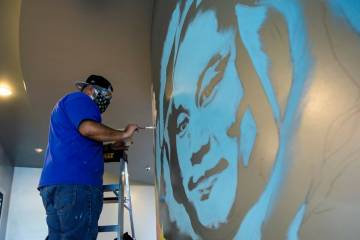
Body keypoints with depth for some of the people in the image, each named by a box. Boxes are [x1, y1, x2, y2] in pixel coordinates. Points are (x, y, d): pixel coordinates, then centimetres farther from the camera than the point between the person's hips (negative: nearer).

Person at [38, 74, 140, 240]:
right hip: (75, 181, -10)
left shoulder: (68, 103, 34)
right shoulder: (79, 99, 4)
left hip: (56, 182, 10)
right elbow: (88, 128, -17)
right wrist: (123, 134, -5)